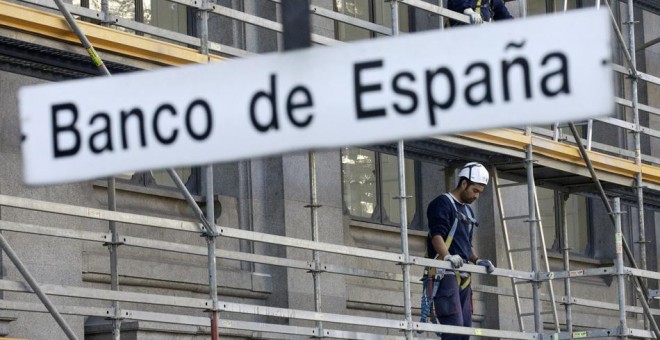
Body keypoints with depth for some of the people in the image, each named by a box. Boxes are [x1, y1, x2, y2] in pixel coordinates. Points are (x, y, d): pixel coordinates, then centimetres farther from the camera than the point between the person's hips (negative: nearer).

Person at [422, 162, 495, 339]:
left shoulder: (468, 211, 23)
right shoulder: (443, 203, -5)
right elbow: (437, 235, -18)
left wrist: (477, 260, 10)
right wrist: (447, 256, -35)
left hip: (463, 275, 9)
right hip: (444, 273, -9)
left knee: (465, 326, 5)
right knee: (454, 324, -18)